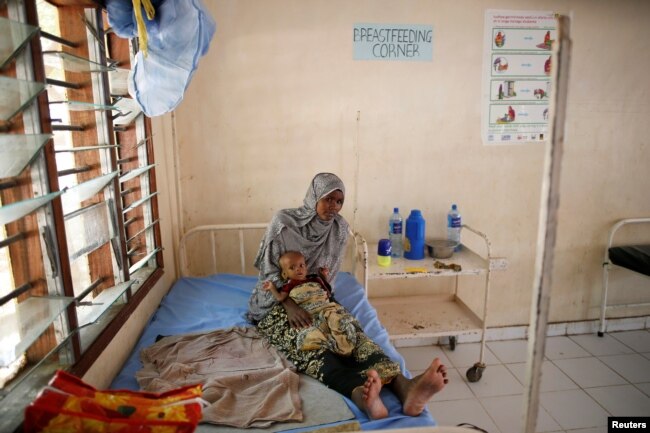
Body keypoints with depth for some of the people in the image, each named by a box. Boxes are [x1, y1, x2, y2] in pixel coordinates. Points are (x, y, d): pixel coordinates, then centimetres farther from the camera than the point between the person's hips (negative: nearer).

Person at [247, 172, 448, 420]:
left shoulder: (340, 227, -1)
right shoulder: (283, 221, -13)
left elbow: (329, 274, 7)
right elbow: (269, 271, -13)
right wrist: (289, 304, -27)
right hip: (277, 302, -3)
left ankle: (404, 387, -55)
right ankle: (360, 395, -66)